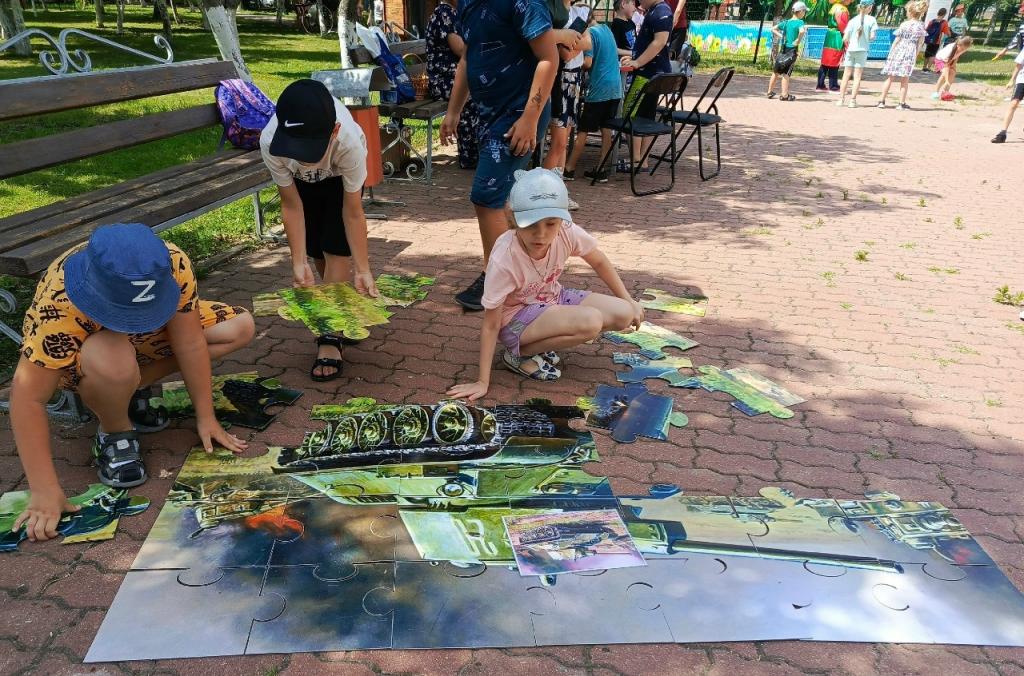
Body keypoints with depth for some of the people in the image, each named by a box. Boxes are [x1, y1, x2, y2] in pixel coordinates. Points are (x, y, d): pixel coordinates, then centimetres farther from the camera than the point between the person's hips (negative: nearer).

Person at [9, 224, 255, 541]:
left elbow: (189, 342, -24)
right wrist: (45, 491, -36)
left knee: (240, 327, -11)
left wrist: (205, 418, -19)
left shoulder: (174, 265, -33)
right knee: (113, 363, -40)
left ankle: (134, 390, 1)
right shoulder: (59, 306, -39)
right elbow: (28, 398, -36)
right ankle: (114, 433, -7)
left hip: (147, 337, 5)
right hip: (75, 353, -4)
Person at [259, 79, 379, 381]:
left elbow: (353, 212, -33)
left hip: (340, 175, -2)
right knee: (316, 251, 1)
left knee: (336, 249, -13)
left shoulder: (348, 141, -44)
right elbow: (292, 205, -26)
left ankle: (329, 339, -9)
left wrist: (363, 270, -30)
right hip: (301, 181, 2)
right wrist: (298, 263, -28)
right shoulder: (270, 142, -40)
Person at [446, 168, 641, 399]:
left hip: (552, 299, 7)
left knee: (623, 315, -9)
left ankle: (545, 339, 3)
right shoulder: (503, 260, -31)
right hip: (516, 318, -6)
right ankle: (520, 353, -9)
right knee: (590, 322, -30)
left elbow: (599, 262, 2)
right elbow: (491, 324, -24)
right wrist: (482, 382, -23)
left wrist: (628, 301, 6)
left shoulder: (567, 232, -20)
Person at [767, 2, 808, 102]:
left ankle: (770, 92, 20)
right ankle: (785, 95, 0)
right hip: (792, 50, -6)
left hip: (783, 49, 6)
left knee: (776, 72, 13)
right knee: (786, 73, -3)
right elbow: (802, 31, -30)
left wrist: (781, 36, 6)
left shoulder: (786, 22, 9)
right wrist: (798, 41, -17)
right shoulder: (799, 22, -11)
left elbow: (773, 29, 13)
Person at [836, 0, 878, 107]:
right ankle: (853, 100, 0)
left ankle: (841, 99, 7)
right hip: (862, 50, -1)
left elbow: (845, 39, -4)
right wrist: (866, 39, 13)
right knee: (857, 76, 3)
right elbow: (872, 36, -7)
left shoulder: (853, 20, -2)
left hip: (851, 50, 1)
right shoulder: (871, 20, -5)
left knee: (846, 75, 8)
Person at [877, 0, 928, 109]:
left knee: (890, 77, 5)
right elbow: (920, 43, 6)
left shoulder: (904, 25, -7)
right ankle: (902, 103, 7)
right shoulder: (921, 26, 2)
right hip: (911, 53, 2)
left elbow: (896, 40, -5)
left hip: (898, 51, -2)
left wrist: (890, 53, 3)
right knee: (905, 80, 6)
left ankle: (882, 101, 5)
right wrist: (916, 55, 14)